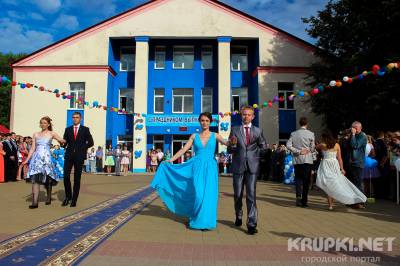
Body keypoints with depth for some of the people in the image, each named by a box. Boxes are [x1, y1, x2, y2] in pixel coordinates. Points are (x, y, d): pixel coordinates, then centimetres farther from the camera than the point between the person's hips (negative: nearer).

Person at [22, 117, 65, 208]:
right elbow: (32, 148, 12)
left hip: (46, 158, -2)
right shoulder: (36, 134, 13)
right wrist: (27, 159, 7)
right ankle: (35, 202, -11)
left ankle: (49, 198, 25)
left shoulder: (52, 134, 6)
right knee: (35, 179, -8)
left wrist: (60, 140, -10)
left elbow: (63, 141, 7)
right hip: (36, 158, 2)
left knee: (47, 179, 5)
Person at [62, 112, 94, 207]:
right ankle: (68, 196, 13)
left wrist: (82, 148, -1)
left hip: (79, 156, -2)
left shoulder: (85, 129, 5)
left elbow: (91, 142, 5)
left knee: (77, 178, 2)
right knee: (66, 176, -6)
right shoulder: (68, 129, 13)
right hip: (69, 155, 2)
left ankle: (74, 199, 10)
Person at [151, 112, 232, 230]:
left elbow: (227, 143, -9)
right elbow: (183, 150, 6)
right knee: (198, 193, -6)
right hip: (197, 167, 0)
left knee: (209, 194, -1)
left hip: (210, 167, 0)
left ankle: (206, 220, 14)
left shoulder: (214, 135, 7)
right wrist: (170, 160, 1)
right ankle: (197, 219, 14)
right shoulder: (194, 136, 9)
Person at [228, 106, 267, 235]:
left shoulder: (258, 131, 7)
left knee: (251, 195, -6)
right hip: (238, 166, 1)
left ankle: (252, 224, -2)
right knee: (237, 194, 10)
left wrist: (254, 155, 7)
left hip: (252, 166, 0)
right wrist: (233, 145, -18)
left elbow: (263, 147, 18)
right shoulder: (234, 130, 4)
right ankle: (238, 217, 33)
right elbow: (229, 150, 2)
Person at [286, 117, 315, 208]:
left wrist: (298, 151, -6)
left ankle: (298, 195, -11)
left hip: (297, 160, 2)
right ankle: (304, 201, 11)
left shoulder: (293, 134, 2)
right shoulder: (310, 134, -5)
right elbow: (312, 149, -2)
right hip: (307, 160, -2)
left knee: (298, 178, 11)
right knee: (306, 180, 7)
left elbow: (288, 145, -7)